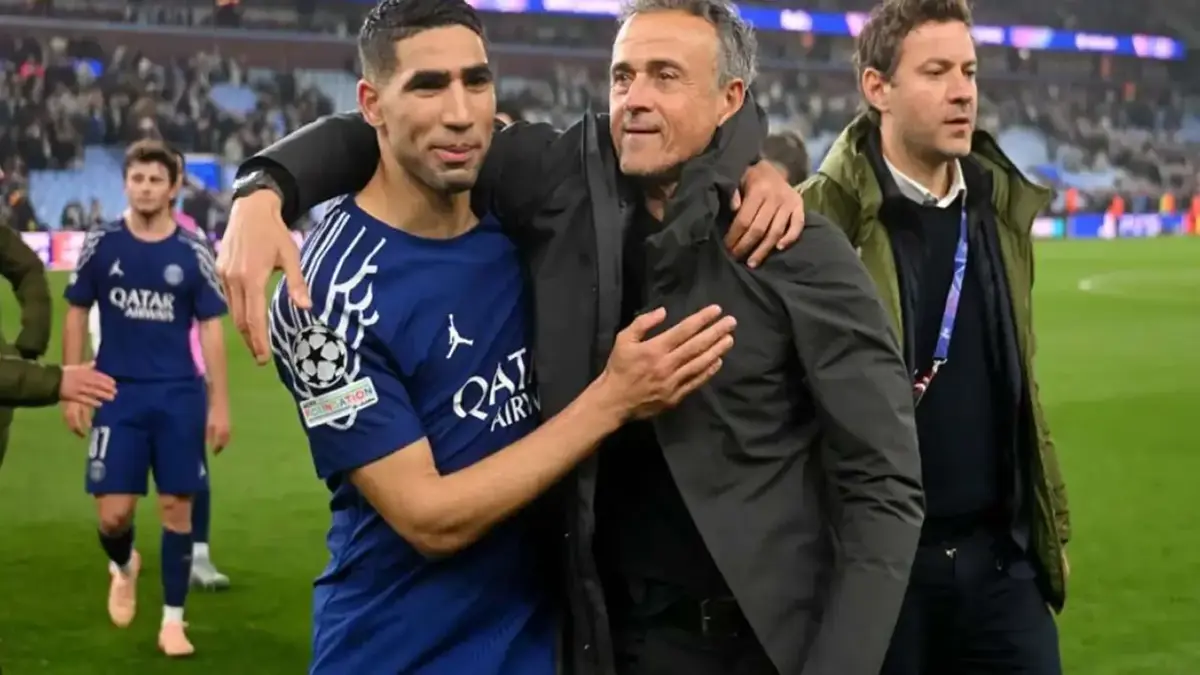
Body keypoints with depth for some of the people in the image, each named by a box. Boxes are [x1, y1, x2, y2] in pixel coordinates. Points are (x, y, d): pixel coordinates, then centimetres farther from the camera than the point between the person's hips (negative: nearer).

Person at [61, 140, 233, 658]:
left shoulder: (193, 253, -1)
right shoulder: (100, 245, 1)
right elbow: (76, 316, 7)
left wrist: (219, 402, -2)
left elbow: (211, 329, 2)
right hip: (117, 394, 0)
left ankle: (172, 620, 15)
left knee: (176, 508, 2)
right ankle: (123, 567, 32)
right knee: (112, 513, -4)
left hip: (180, 397, 0)